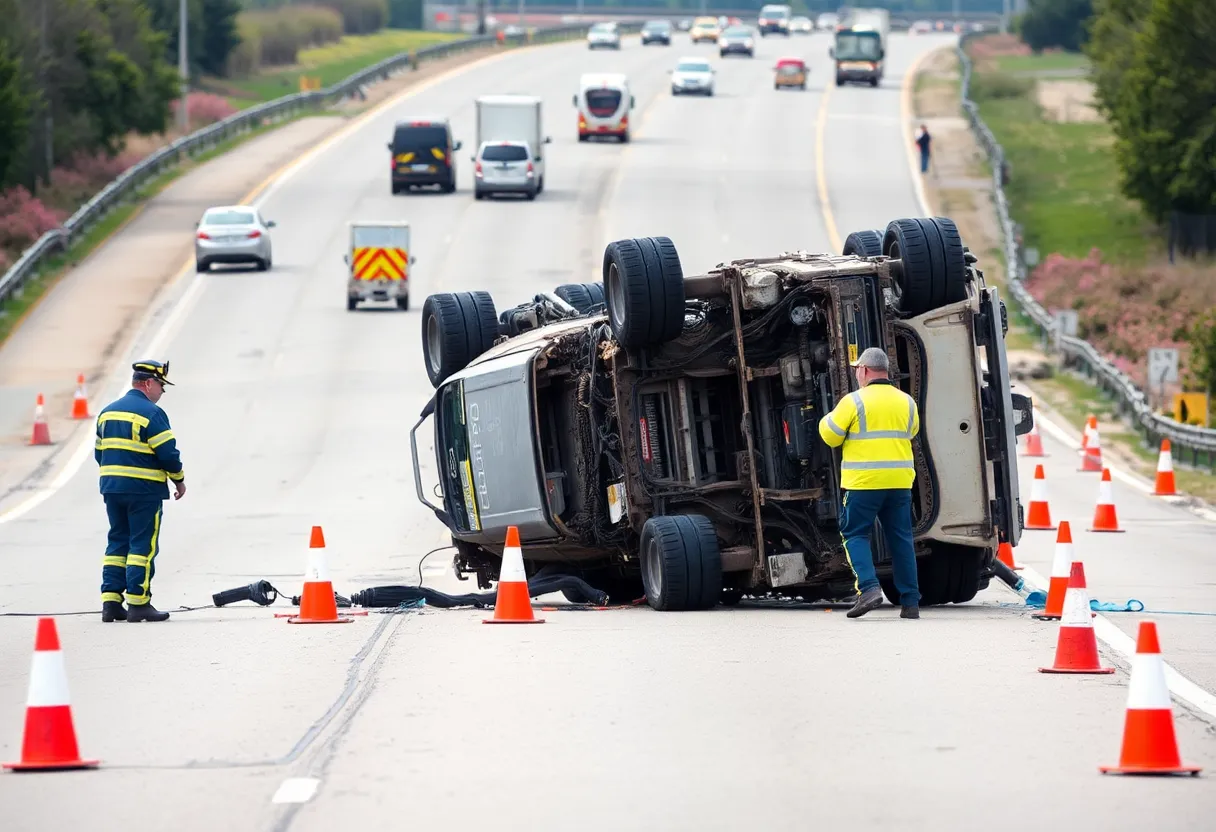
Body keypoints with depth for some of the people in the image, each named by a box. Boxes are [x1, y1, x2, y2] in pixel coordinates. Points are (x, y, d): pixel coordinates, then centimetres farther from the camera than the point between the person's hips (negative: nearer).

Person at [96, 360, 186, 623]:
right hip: (144, 490, -7)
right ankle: (138, 604, -3)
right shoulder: (151, 414, -12)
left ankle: (110, 603, 7)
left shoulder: (107, 412, 12)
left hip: (112, 488, 7)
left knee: (117, 543, 11)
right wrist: (179, 481, 1)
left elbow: (100, 452, 16)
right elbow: (168, 453, -14)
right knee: (143, 546, -2)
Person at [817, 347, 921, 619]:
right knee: (901, 538, 9)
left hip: (863, 484, -5)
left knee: (855, 535, 5)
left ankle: (868, 588, -13)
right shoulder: (906, 402, 8)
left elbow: (830, 435, -3)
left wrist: (828, 420, 17)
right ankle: (910, 601, 8)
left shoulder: (854, 401, -8)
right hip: (899, 483, 5)